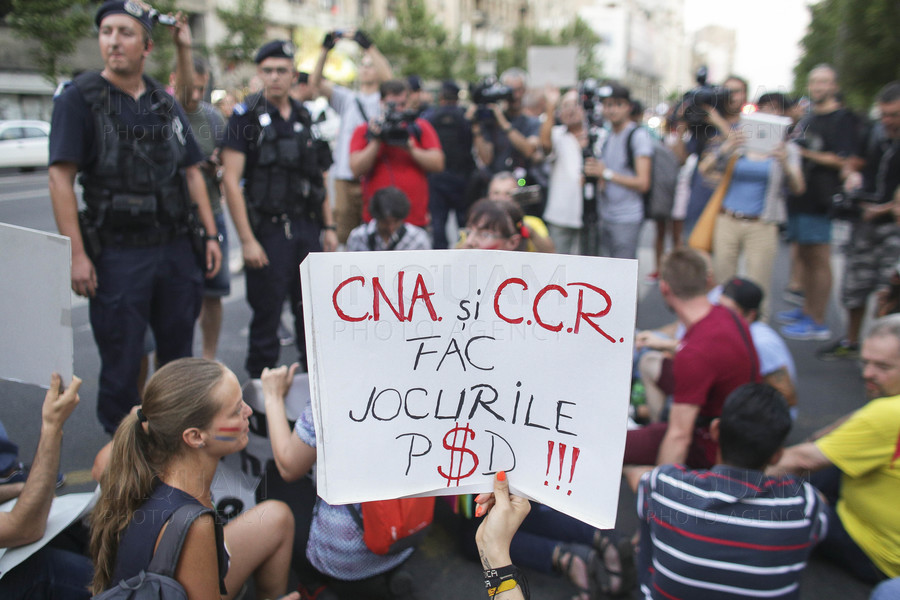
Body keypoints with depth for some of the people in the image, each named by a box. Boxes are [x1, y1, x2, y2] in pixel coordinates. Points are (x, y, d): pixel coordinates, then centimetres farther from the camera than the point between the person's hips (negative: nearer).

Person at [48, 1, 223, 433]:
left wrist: (210, 235, 7)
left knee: (178, 352, 15)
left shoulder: (166, 104, 10)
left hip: (176, 248, 5)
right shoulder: (79, 98, -5)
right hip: (118, 254, -4)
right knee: (121, 364, 5)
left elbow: (191, 171, 13)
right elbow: (60, 177, -10)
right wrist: (76, 254, -17)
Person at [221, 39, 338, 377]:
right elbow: (231, 181, -10)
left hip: (308, 227, 5)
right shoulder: (246, 116, -4)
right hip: (269, 231, -5)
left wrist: (328, 226, 11)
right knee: (266, 316, 2)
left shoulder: (304, 117, 12)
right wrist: (247, 240, -15)